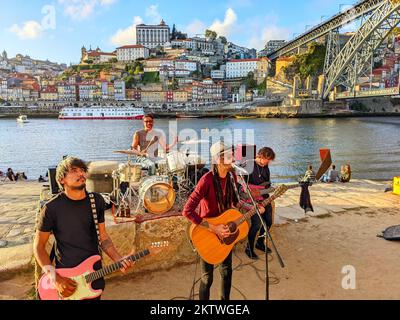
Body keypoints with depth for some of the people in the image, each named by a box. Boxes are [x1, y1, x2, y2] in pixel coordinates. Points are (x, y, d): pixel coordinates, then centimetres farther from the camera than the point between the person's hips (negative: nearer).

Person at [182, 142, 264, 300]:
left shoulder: (231, 176, -5)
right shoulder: (207, 180, -28)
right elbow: (187, 211, -33)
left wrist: (252, 208, 2)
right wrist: (213, 228, -31)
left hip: (225, 231, 7)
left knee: (227, 271, 21)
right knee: (207, 277, 8)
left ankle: (225, 298, 43)